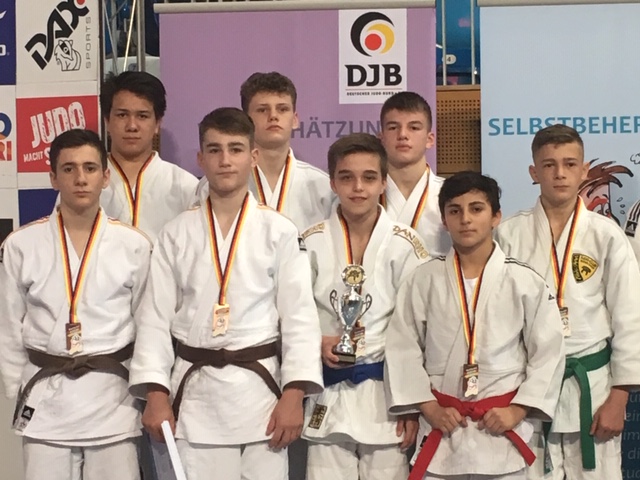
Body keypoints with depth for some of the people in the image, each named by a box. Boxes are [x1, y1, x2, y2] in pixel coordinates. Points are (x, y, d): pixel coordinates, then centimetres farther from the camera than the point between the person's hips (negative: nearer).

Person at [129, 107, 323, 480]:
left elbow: (300, 316, -3)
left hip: (258, 388, -1)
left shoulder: (280, 231, 0)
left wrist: (294, 395, -10)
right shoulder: (177, 233, 5)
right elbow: (155, 316, 4)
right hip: (195, 393, 1)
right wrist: (156, 394, -3)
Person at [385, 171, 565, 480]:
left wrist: (517, 411, -7)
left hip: (502, 427, -1)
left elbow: (548, 351, -1)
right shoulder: (424, 280, 0)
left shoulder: (525, 281, -3)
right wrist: (429, 408, -6)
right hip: (441, 430, 1)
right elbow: (402, 348, 1)